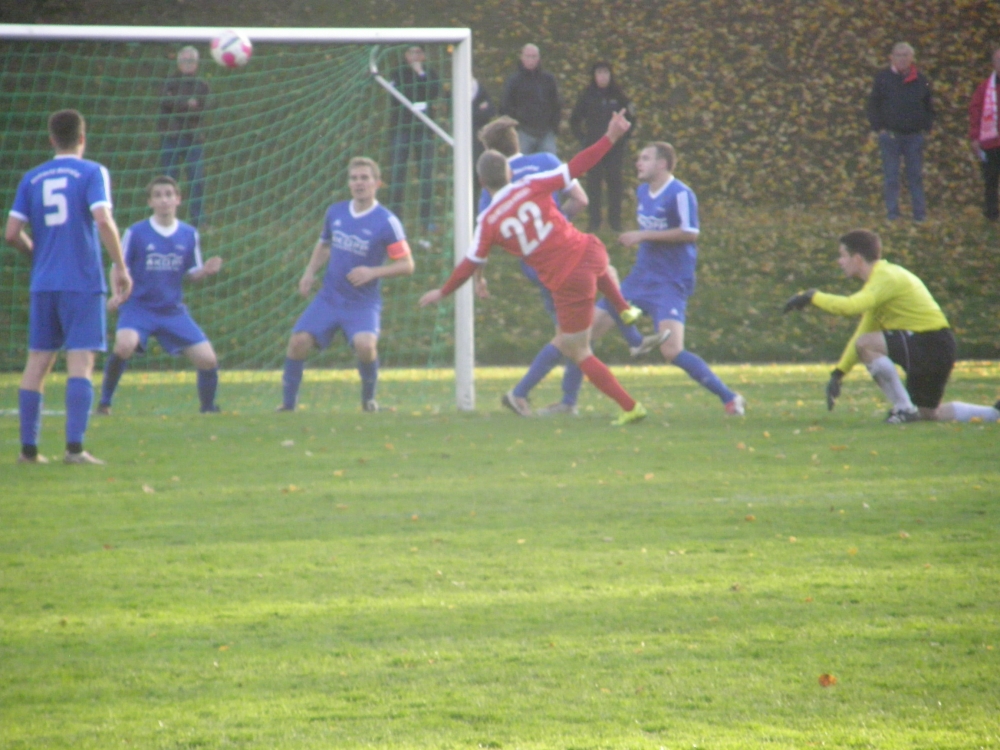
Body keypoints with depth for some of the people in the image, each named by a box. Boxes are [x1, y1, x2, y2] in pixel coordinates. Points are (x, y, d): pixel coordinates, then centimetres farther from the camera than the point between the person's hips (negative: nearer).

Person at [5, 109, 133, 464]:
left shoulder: (32, 178, 10)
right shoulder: (91, 173, -2)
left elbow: (12, 233, 6)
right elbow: (103, 221, -15)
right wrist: (121, 268, -10)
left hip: (43, 284, 4)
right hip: (83, 282, -4)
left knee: (38, 361, 9)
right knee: (81, 361, -5)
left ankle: (28, 448, 9)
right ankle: (74, 447, -14)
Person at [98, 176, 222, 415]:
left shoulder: (189, 235, 3)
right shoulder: (136, 233, -6)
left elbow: (192, 274, 9)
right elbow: (119, 268, 0)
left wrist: (206, 271, -13)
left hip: (173, 310, 3)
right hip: (139, 306, -3)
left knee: (208, 360, -5)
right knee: (124, 346, -33)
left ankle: (208, 408, 22)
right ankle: (105, 402, -14)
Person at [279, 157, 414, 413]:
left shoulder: (387, 222, -10)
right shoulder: (335, 212, 5)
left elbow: (407, 265, -9)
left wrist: (372, 272, -22)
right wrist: (310, 272, 7)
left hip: (364, 303, -4)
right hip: (329, 298, 4)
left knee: (364, 344, -29)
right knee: (299, 341, -12)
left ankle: (369, 398, -1)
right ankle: (288, 403, 6)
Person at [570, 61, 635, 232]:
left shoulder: (618, 96, 2)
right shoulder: (588, 96, 1)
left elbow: (631, 119, 12)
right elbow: (574, 120, 9)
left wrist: (623, 136, 2)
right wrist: (583, 139, 0)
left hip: (615, 147, 1)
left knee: (614, 182, 1)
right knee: (594, 183, -2)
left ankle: (615, 220, 7)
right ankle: (593, 221, 2)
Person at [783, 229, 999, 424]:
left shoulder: (886, 277, -16)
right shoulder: (881, 277, 16)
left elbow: (851, 307, -33)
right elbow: (864, 330, 19)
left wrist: (812, 297, -21)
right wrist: (838, 374, 15)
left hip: (930, 343, -10)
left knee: (866, 344, -22)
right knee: (930, 413, 21)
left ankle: (904, 409, -14)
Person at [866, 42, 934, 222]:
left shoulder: (921, 80, 7)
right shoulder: (883, 78, 2)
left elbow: (929, 106, 16)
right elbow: (873, 104, 4)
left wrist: (926, 128, 5)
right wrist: (879, 128, -5)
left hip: (914, 135, 2)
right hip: (890, 134, -1)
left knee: (916, 175, 4)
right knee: (891, 177, 0)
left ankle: (920, 213, 7)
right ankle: (892, 213, 5)